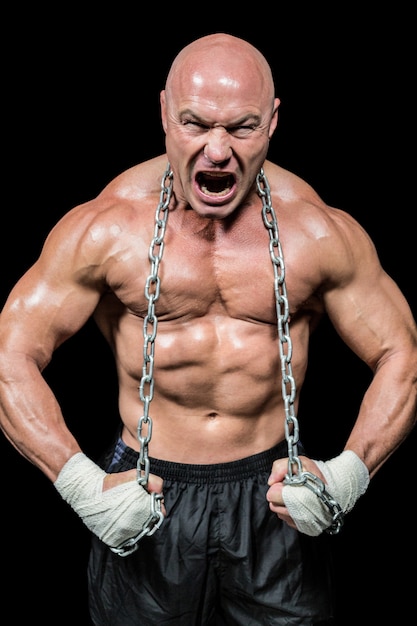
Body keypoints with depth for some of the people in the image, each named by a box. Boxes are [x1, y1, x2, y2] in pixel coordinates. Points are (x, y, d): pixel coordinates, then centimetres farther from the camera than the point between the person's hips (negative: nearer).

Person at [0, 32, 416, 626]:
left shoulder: (319, 232, -7)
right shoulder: (106, 228, -11)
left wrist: (347, 477, -12)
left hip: (275, 494, 1)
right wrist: (82, 486, -16)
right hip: (145, 496, 0)